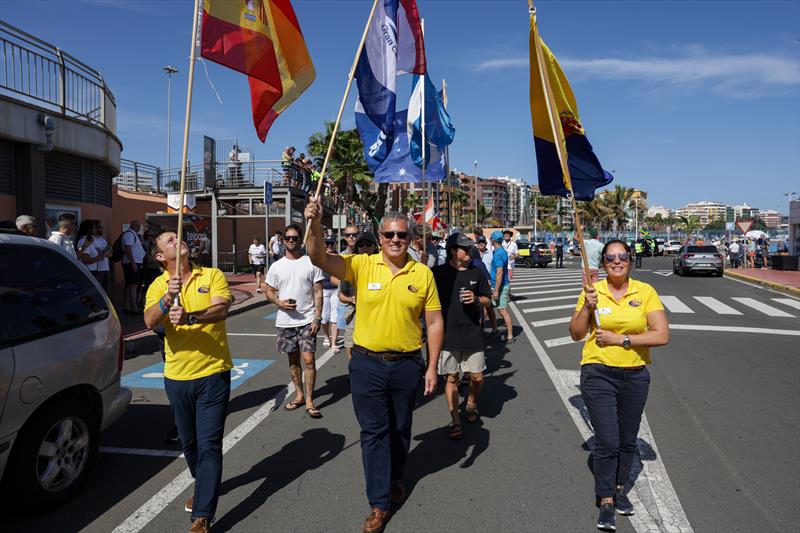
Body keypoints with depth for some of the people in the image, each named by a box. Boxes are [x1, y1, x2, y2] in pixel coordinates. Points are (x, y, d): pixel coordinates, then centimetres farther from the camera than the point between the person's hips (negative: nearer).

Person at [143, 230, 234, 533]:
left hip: (213, 374, -3)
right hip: (177, 376, 3)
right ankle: (203, 486, 44)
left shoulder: (213, 276, -3)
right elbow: (150, 322, -15)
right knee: (189, 442, 19)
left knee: (209, 445, -5)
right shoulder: (158, 286, 2)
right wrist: (167, 299, -33)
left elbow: (221, 309, -20)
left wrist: (189, 317, -36)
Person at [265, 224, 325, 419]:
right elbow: (269, 291, 10)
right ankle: (299, 395, 28)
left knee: (308, 359, -7)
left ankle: (309, 401, 1)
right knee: (293, 359, 14)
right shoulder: (277, 266, 6)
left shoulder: (311, 263, -2)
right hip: (285, 321, 3)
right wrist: (279, 302, -11)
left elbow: (318, 293, -2)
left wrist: (317, 318, -10)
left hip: (307, 320, -3)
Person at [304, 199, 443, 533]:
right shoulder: (362, 266, -6)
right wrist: (315, 224, -36)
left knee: (400, 429, 19)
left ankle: (395, 478, 46)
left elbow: (434, 322, 0)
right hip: (368, 364, -1)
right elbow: (320, 259, -19)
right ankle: (379, 504, 20)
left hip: (407, 364, 1)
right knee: (373, 431, 7)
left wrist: (432, 366, -2)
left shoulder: (423, 274, -4)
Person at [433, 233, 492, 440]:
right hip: (448, 335, -2)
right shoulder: (438, 273, -3)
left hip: (473, 333, 2)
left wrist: (476, 299, -6)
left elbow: (487, 300, 13)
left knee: (477, 376, 6)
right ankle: (455, 421, 17)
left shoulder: (476, 273, 5)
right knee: (451, 378, 5)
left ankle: (471, 403, 37)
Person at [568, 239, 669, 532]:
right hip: (599, 374, -2)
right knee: (607, 441, -4)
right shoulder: (593, 291, -3)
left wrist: (621, 339, -16)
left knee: (627, 440, 16)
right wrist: (587, 306, -17)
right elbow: (576, 334, -1)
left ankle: (620, 489, 39)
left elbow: (662, 335, -10)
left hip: (635, 376, 2)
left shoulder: (645, 292, -3)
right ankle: (606, 501, 15)